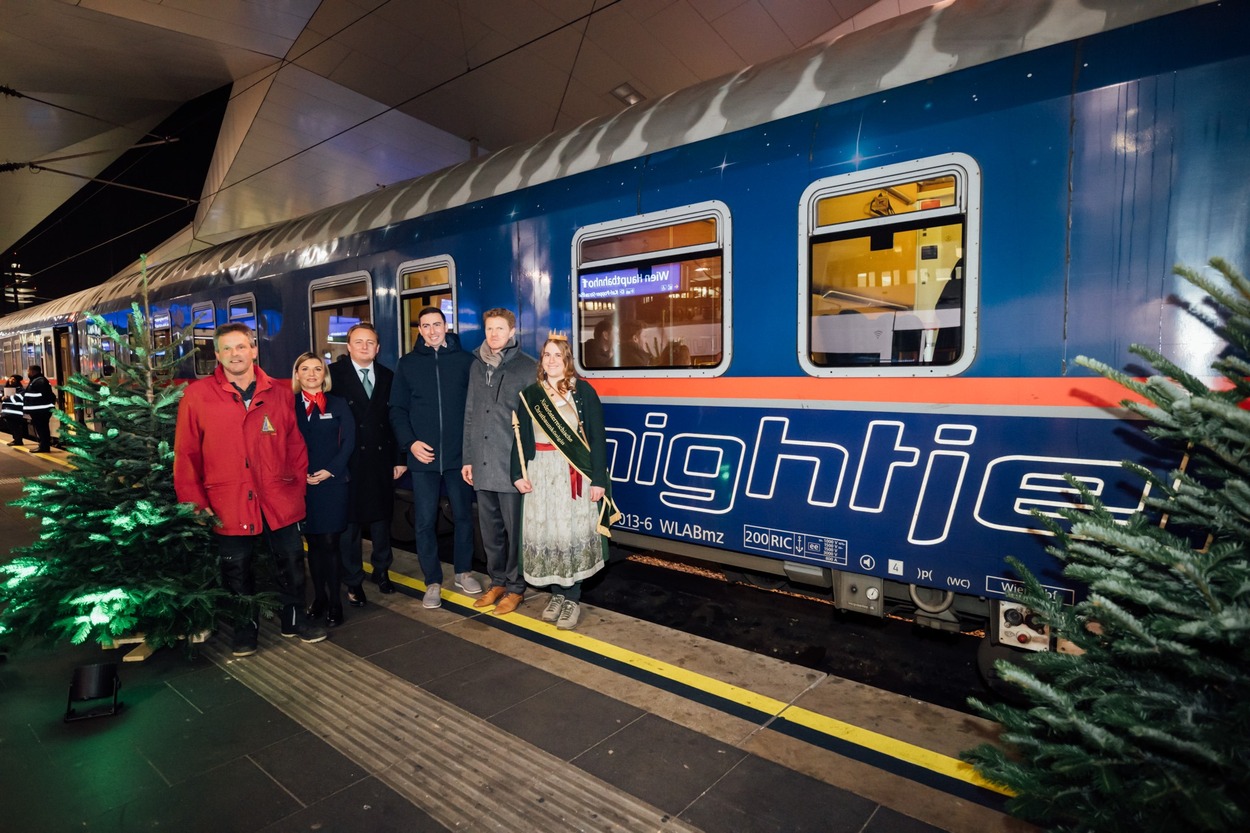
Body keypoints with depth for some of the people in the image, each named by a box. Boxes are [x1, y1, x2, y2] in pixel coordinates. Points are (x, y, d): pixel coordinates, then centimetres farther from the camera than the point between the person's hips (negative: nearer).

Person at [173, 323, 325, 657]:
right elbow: (185, 455, -2)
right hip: (228, 504, -1)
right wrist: (194, 502, -5)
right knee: (237, 570, 12)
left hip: (280, 500, 2)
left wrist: (297, 482, 1)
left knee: (292, 563, 11)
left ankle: (294, 619, 32)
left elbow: (295, 444, 8)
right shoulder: (197, 395, -3)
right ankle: (245, 628, 33)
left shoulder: (279, 394, 3)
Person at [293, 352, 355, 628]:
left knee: (330, 543, -2)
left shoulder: (338, 404, 5)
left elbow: (348, 442, 0)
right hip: (302, 485, 2)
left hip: (333, 482, -1)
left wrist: (330, 470, -10)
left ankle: (335, 603, 6)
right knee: (313, 543, 8)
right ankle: (319, 598, 19)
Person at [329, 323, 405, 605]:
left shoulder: (388, 377, 7)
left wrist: (399, 459, 5)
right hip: (349, 461, -3)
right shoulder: (334, 374, -4)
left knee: (381, 518, 13)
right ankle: (353, 582, 19)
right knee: (350, 522, 6)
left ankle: (382, 570, 31)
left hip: (381, 459, 3)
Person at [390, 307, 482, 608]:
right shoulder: (408, 363, 7)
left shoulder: (465, 360, 2)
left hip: (459, 455, 0)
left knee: (463, 516, 11)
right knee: (425, 522, 4)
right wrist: (410, 442, -8)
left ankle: (463, 571, 29)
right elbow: (397, 409, 6)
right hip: (423, 457, 1)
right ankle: (433, 581, 17)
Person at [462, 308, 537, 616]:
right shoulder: (477, 366, 13)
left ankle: (515, 587, 20)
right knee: (490, 529, 14)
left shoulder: (528, 367, -3)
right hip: (482, 466, 5)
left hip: (513, 465, -5)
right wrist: (468, 458, 12)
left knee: (515, 529, 5)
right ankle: (497, 581, 30)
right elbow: (470, 415, 15)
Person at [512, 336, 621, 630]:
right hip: (540, 473, 4)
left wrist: (598, 479, -11)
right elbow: (520, 437, 9)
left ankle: (572, 598, 13)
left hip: (574, 473, -3)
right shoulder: (530, 394, 8)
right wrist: (518, 473, -1)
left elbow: (597, 437, -5)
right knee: (544, 533, 6)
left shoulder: (583, 391, -2)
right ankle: (557, 593, 22)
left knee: (573, 532, 0)